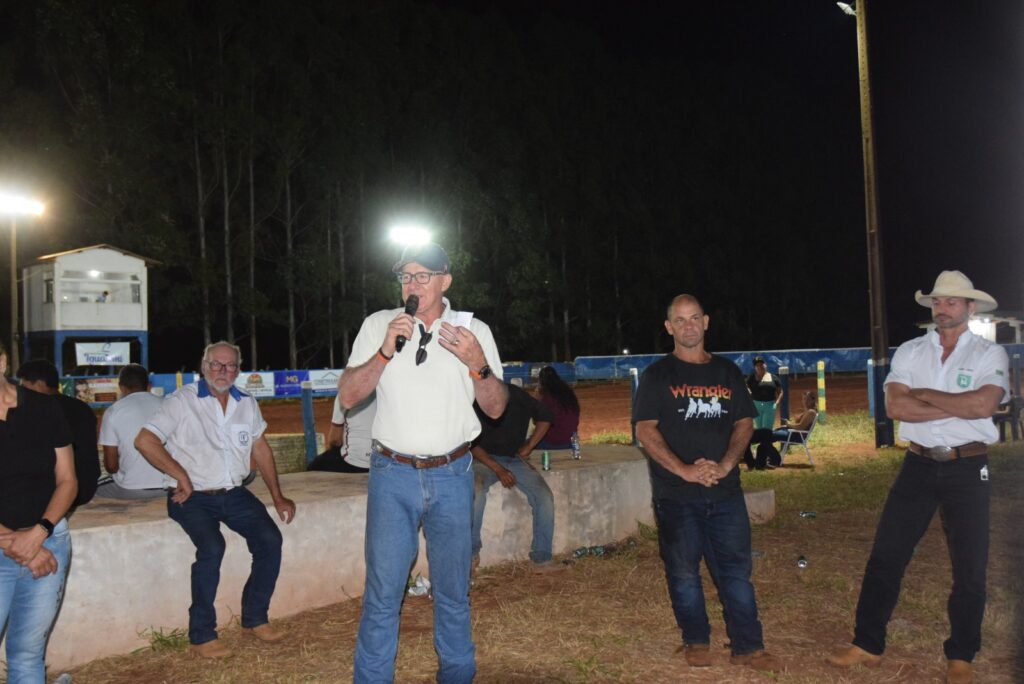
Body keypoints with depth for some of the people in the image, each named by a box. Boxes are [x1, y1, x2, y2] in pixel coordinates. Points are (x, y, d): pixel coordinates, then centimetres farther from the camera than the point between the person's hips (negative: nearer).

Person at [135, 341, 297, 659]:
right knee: (212, 547, -30)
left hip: (234, 494, 5)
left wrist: (277, 496, 13)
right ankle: (202, 635, -16)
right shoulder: (183, 401, -5)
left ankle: (254, 619, 2)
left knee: (270, 538, -16)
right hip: (193, 497, -5)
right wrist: (181, 475, -16)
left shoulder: (246, 403, 12)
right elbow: (144, 441, -13)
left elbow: (261, 449, 17)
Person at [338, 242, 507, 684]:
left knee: (453, 590, 11)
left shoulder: (474, 331, 3)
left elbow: (495, 408, 3)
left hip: (452, 475, 1)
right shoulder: (378, 325, 3)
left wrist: (477, 363, -15)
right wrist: (386, 350, -15)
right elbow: (348, 396, -2)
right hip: (393, 473, -1)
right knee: (382, 592, -1)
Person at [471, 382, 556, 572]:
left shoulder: (516, 395, -2)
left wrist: (528, 446, 1)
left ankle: (542, 558, -13)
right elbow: (471, 443, -9)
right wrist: (498, 469, -18)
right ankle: (471, 551, -21)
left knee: (544, 496, -20)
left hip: (515, 458, 3)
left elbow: (545, 418, 10)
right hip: (485, 459, -2)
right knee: (477, 490, -35)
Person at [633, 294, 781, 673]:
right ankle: (696, 642, 20)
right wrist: (683, 470, -18)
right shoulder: (657, 375, 1)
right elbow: (645, 429, -7)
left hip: (725, 490, 3)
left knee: (736, 567, 3)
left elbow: (744, 422, 9)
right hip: (676, 494, -2)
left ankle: (748, 647, 10)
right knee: (683, 570, 5)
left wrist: (725, 464, -8)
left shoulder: (727, 372, 12)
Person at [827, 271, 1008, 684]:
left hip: (967, 469, -2)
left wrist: (924, 395, -12)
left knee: (970, 567, 7)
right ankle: (867, 644, 16)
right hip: (919, 466, 2)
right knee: (885, 556, 4)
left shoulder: (990, 354, -3)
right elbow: (894, 407, -11)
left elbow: (983, 406, -20)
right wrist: (959, 407, -15)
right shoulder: (909, 352, 3)